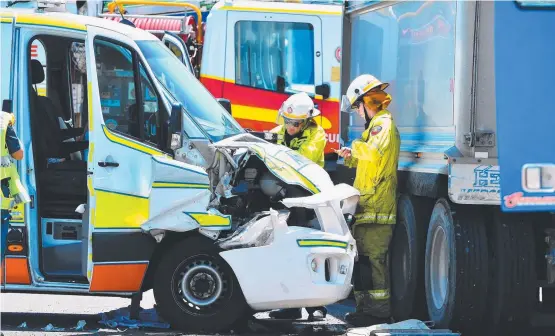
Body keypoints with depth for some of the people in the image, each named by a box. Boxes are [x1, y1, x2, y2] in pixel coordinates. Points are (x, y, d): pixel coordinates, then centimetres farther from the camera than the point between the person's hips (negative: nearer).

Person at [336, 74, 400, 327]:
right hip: (368, 206, 11)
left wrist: (357, 145, -12)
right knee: (362, 257, 15)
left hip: (376, 208, -11)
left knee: (371, 258, -11)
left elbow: (374, 152, -30)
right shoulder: (377, 124, 23)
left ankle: (378, 311, -11)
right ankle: (366, 307, 20)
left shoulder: (383, 124, -11)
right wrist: (351, 158, 15)